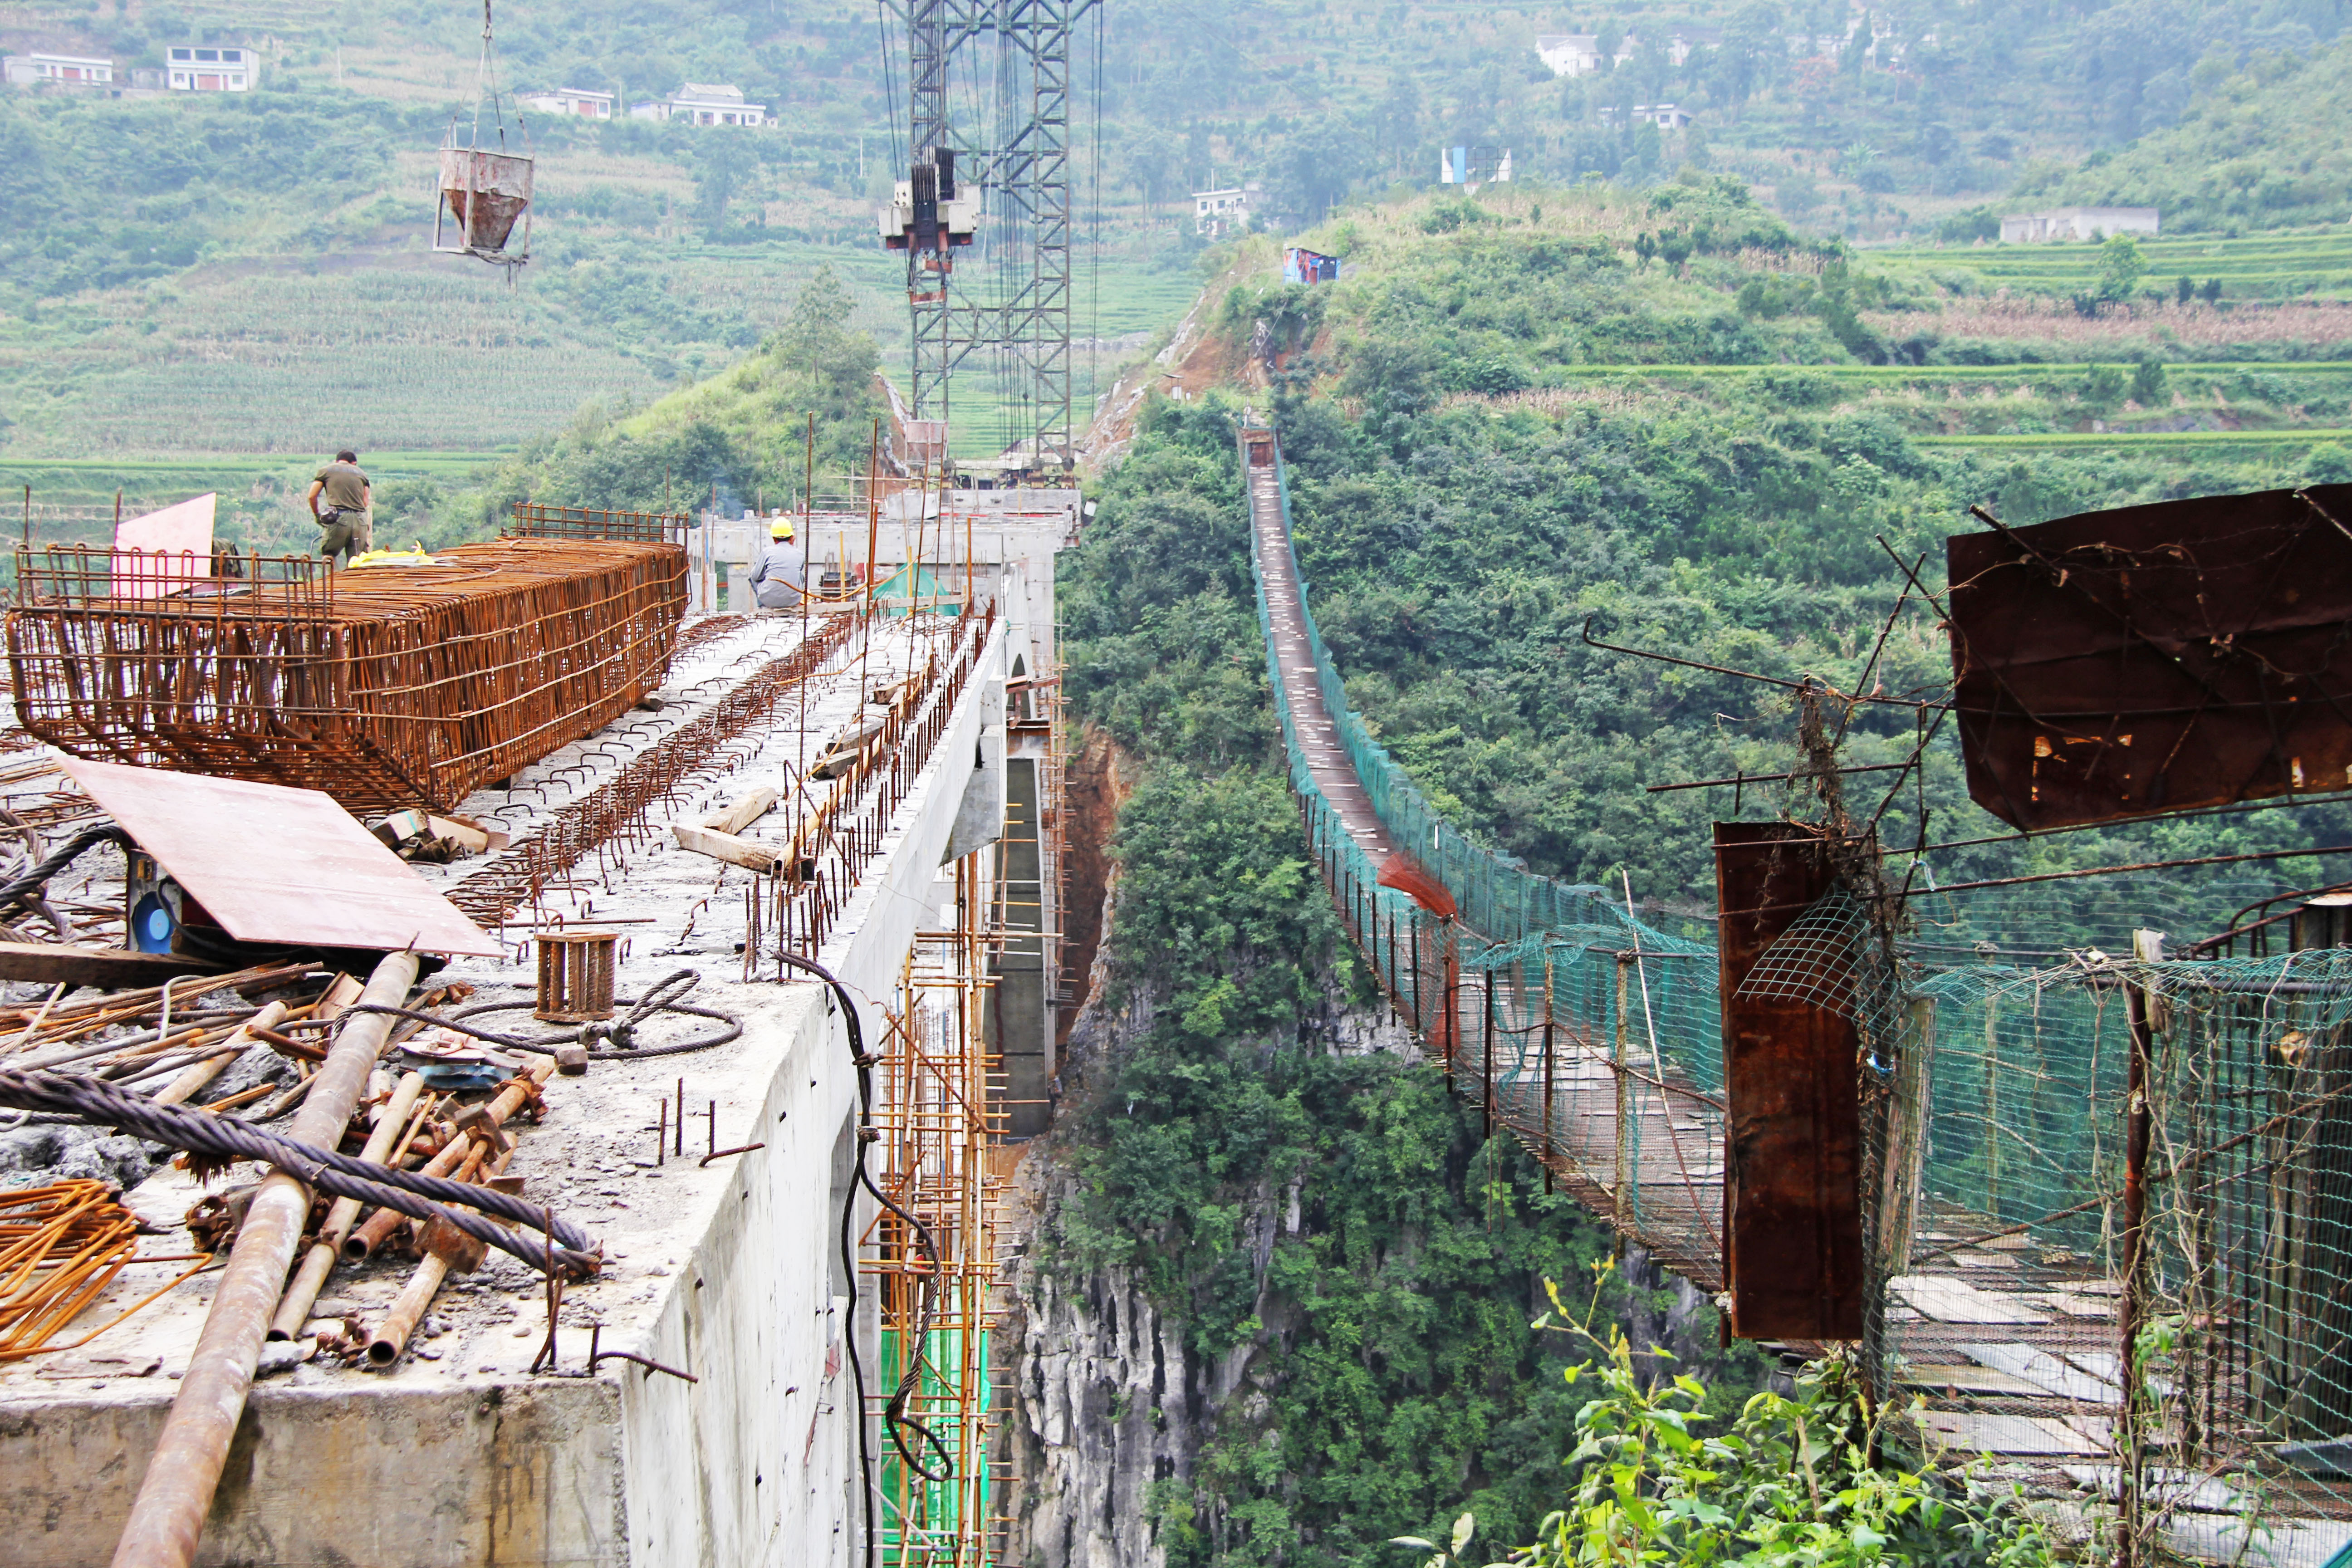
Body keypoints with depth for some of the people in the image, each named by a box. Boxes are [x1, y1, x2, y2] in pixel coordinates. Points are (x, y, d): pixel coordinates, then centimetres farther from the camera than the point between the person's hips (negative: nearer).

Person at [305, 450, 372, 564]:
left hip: (338, 518, -2)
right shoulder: (361, 474, 20)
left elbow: (312, 497, 12)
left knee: (327, 555, 13)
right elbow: (366, 502, 14)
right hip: (360, 520, 2)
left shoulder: (325, 471, 15)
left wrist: (317, 515, 29)